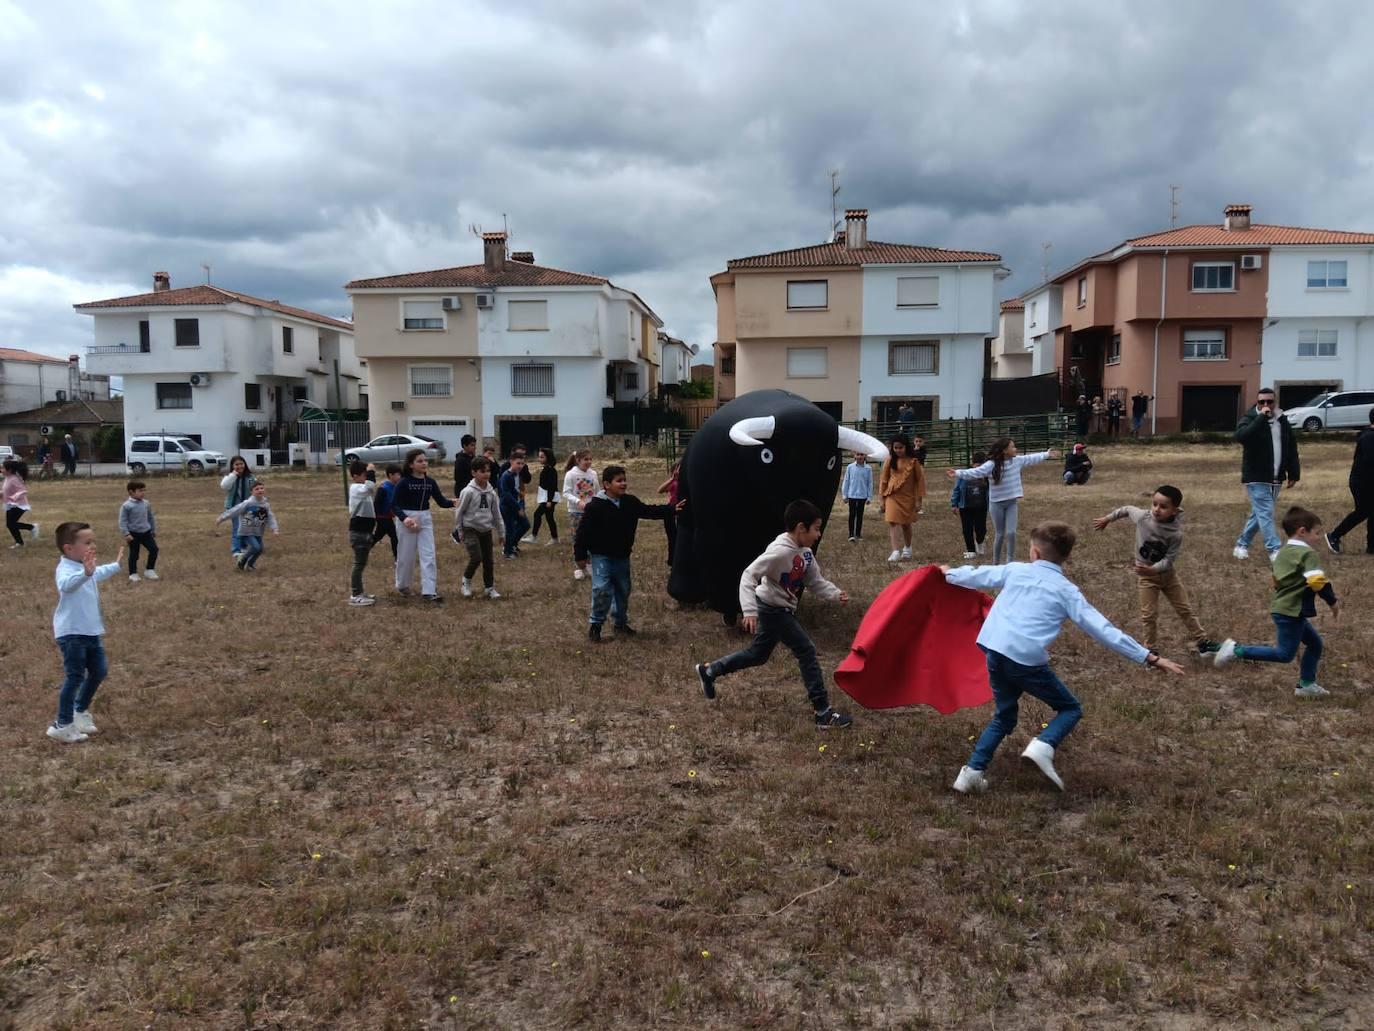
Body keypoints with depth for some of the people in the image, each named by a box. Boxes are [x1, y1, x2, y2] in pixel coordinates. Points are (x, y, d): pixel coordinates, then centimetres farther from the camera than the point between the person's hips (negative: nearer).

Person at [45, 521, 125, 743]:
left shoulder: (88, 568, 10)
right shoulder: (65, 569, -20)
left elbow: (99, 574, 36)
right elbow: (66, 584, -46)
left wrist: (116, 565, 52)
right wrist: (85, 573, -63)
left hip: (91, 631, 9)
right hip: (71, 634, -9)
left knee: (99, 671, 15)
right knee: (75, 677, -5)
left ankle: (80, 711, 35)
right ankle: (63, 725, 5)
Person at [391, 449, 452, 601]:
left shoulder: (430, 482, 1)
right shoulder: (403, 482, -12)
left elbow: (441, 501, 3)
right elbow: (394, 505, -10)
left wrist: (453, 503, -18)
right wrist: (404, 518, -26)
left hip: (425, 520, 4)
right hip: (407, 520, -4)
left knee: (428, 556, -3)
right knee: (406, 556, 9)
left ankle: (429, 591, -3)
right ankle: (403, 585, 32)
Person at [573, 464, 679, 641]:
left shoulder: (630, 502, 0)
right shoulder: (595, 506, -16)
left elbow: (649, 511, 7)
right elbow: (583, 530, -12)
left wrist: (671, 509, -2)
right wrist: (581, 554, -11)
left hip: (622, 555, 6)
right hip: (601, 555, -6)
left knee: (623, 589, 13)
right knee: (602, 589, -15)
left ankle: (621, 623, 29)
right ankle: (595, 622, 4)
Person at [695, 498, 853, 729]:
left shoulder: (805, 552, 2)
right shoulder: (779, 552, -25)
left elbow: (815, 581, 8)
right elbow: (749, 575, -27)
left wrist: (835, 594, -9)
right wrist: (749, 610, -34)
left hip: (783, 609, 10)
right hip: (773, 609, -10)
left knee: (758, 654, 20)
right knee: (806, 651, -9)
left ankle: (709, 670, 35)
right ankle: (823, 712, -4)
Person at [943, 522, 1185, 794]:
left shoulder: (1015, 570, 13)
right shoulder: (1066, 590, 5)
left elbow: (975, 576, 27)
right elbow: (1102, 630, 0)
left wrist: (949, 573, 48)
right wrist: (1149, 657, 3)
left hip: (995, 651, 4)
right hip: (1027, 659, -4)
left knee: (1005, 715, 23)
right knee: (1071, 709, 15)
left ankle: (973, 771, 14)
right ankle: (1043, 747, -12)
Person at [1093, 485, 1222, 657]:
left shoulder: (1176, 533, -23)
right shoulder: (1142, 517, -20)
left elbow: (1169, 560, -23)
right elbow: (1127, 509, 2)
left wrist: (1152, 569, -40)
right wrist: (1107, 518, 13)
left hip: (1167, 572, 0)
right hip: (1146, 575, 0)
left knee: (1184, 609, 10)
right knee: (1149, 615, 1)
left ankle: (1202, 642, 22)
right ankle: (1150, 650, 14)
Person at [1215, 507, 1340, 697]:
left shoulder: (1282, 552, 15)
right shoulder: (1307, 554, -13)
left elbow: (1276, 580, 21)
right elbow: (1318, 581, -23)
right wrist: (1333, 601, -11)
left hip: (1281, 608, 10)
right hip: (1291, 612, -10)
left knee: (1314, 643, 18)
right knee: (1285, 654, -3)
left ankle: (1306, 684, 22)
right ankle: (1237, 650, -8)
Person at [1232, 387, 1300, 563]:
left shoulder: (1282, 421, 9)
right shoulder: (1250, 419, -9)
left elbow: (1292, 448, 15)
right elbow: (1240, 436, -32)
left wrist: (1293, 473, 11)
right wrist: (1261, 417, -31)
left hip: (1276, 479, 7)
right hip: (1256, 478, -6)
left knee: (1259, 513, 14)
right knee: (1265, 513, -11)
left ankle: (1242, 545, 26)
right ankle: (1275, 550, -9)